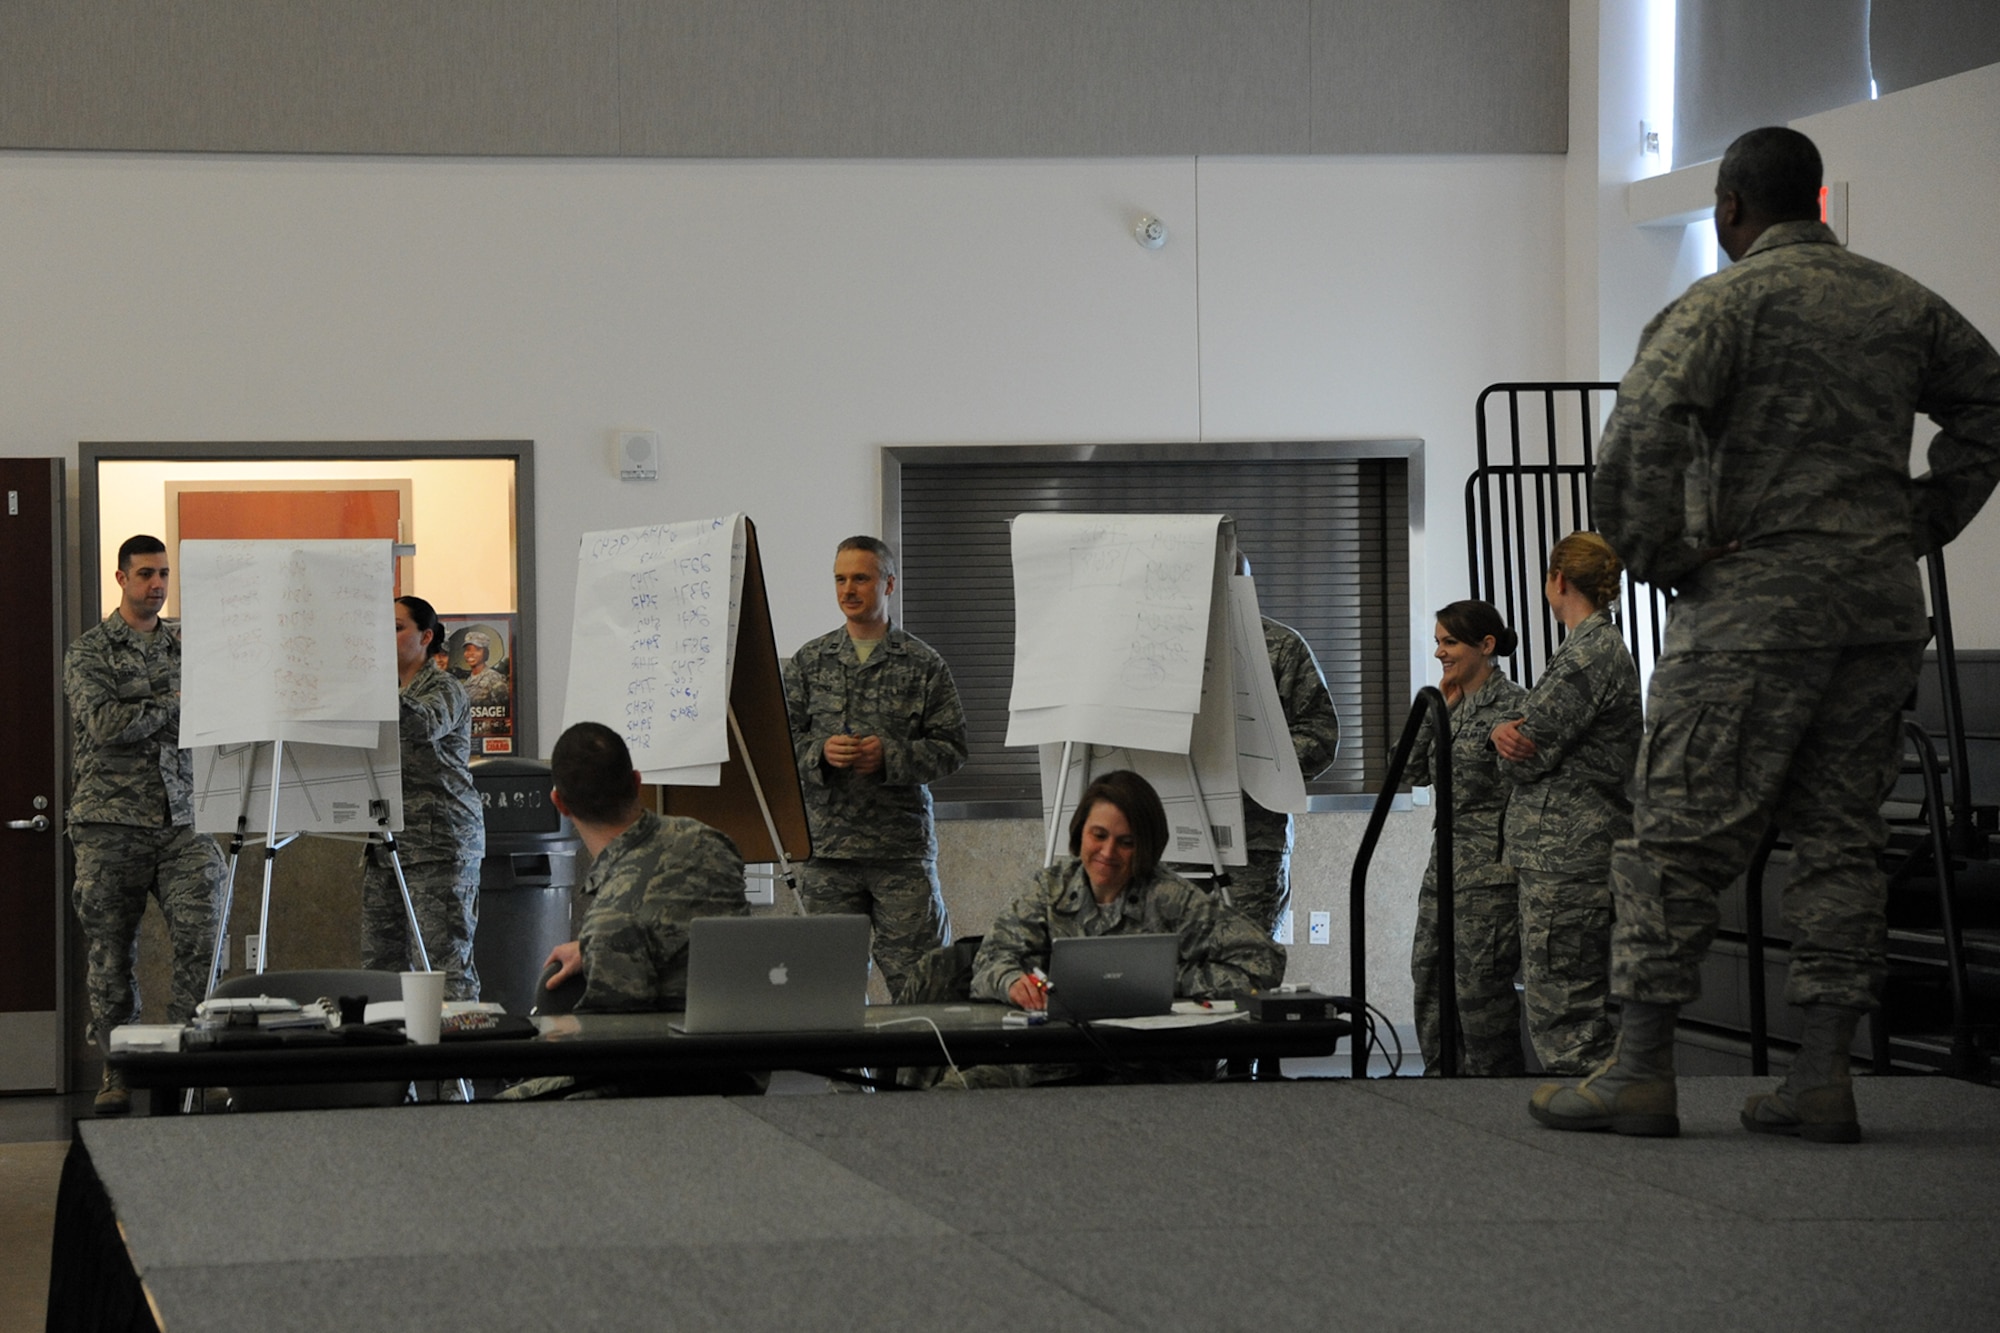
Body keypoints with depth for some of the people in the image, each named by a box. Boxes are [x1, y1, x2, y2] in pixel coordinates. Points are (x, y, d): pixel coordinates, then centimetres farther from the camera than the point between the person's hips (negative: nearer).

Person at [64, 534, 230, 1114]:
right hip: (112, 822, -3)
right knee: (111, 952, 2)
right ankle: (117, 1073, 11)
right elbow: (103, 723, -11)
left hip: (184, 818, 3)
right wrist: (175, 702, -7)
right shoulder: (90, 650, 2)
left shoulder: (187, 643, 14)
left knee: (201, 937, -12)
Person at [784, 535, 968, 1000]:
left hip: (903, 845, -2)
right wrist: (820, 752, -11)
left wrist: (891, 755, -13)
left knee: (915, 979, -4)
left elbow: (951, 748, 2)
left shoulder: (924, 665, 5)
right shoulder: (808, 662, 11)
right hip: (827, 844, 2)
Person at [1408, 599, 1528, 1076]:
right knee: (1430, 981, 9)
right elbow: (1415, 772, 12)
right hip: (1444, 869, 9)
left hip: (1491, 871, -9)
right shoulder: (1450, 704, 15)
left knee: (1480, 988, -7)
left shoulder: (1513, 706, -10)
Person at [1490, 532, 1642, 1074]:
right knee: (1582, 1013, 12)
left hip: (1565, 856, -11)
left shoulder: (1588, 654, -13)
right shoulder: (1604, 647, 20)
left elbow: (1527, 759, -14)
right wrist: (1506, 734, -3)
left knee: (1560, 1016, -10)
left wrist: (1508, 741, 8)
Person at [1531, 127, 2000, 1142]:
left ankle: (1639, 1072, -3)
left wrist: (1655, 555, -8)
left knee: (1682, 833, -2)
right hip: (1882, 600, 6)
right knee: (1839, 837, 9)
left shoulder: (1726, 301, -6)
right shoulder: (1902, 304, 14)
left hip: (1756, 599, -6)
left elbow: (1646, 428, -20)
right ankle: (1823, 1077, 5)